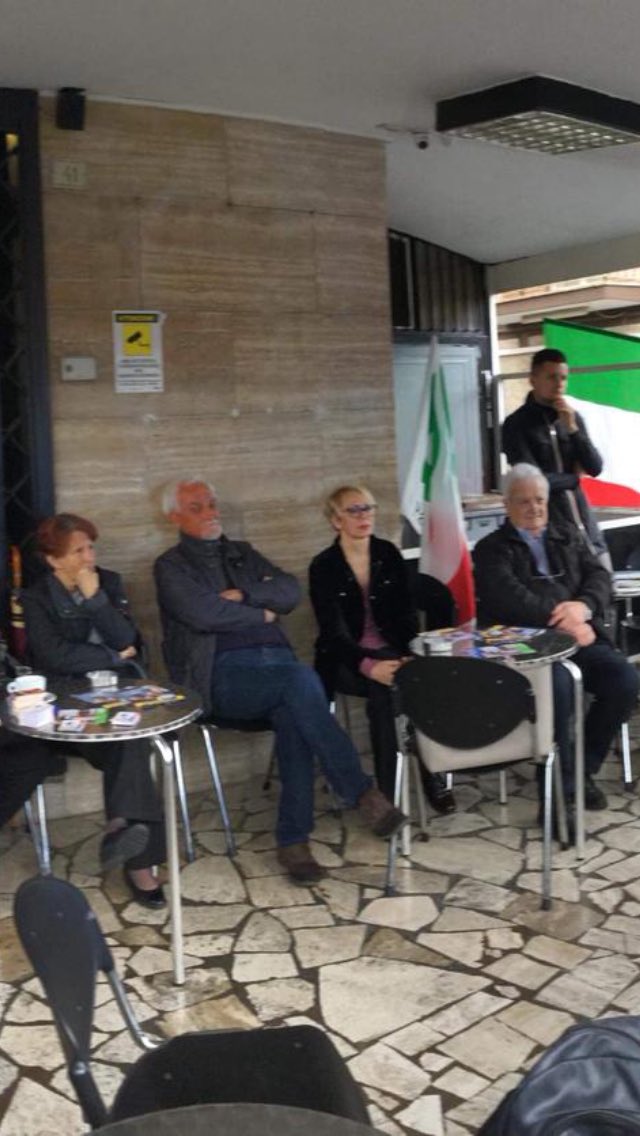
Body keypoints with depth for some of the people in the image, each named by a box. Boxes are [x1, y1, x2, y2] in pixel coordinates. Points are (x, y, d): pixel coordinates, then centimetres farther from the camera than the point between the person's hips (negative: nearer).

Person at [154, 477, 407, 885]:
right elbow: (204, 614, -9)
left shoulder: (242, 553, 25)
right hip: (224, 675, -4)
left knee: (293, 713, -31)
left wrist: (243, 595, -2)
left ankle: (294, 839, -27)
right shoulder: (172, 566, 10)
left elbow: (291, 591, 10)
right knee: (301, 679, -32)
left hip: (276, 663, 4)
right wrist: (263, 613, 2)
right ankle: (362, 793, -27)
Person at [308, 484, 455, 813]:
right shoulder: (323, 567, -5)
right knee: (384, 688, -33)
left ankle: (432, 774, -19)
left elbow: (407, 613, 3)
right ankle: (388, 790, -27)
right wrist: (369, 666, -32)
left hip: (391, 652, 3)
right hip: (346, 661, -3)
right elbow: (334, 631, -14)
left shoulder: (388, 554, 6)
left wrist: (411, 655, -17)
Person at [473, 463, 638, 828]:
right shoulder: (491, 549, 8)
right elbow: (511, 599, -10)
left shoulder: (567, 536, 23)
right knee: (558, 684, -36)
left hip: (580, 638, 5)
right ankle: (560, 787, -22)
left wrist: (583, 606, -12)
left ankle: (583, 768, -2)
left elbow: (600, 576, 10)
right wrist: (562, 621, -17)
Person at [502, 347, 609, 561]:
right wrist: (575, 477, 1)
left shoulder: (573, 417, 10)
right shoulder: (516, 424, -6)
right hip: (548, 527, -5)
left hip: (584, 523, 5)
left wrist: (572, 428, -8)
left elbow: (595, 468, 3)